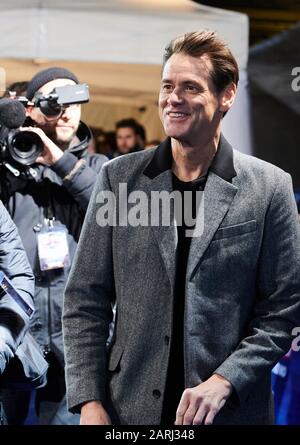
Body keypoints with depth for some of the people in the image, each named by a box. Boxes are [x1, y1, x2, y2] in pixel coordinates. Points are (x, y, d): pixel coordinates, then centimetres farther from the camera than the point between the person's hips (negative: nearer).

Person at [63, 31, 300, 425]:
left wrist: (222, 382, -14)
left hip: (232, 410, -1)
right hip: (129, 408, 1)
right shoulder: (119, 178, 2)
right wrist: (89, 402, -6)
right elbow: (85, 301, 2)